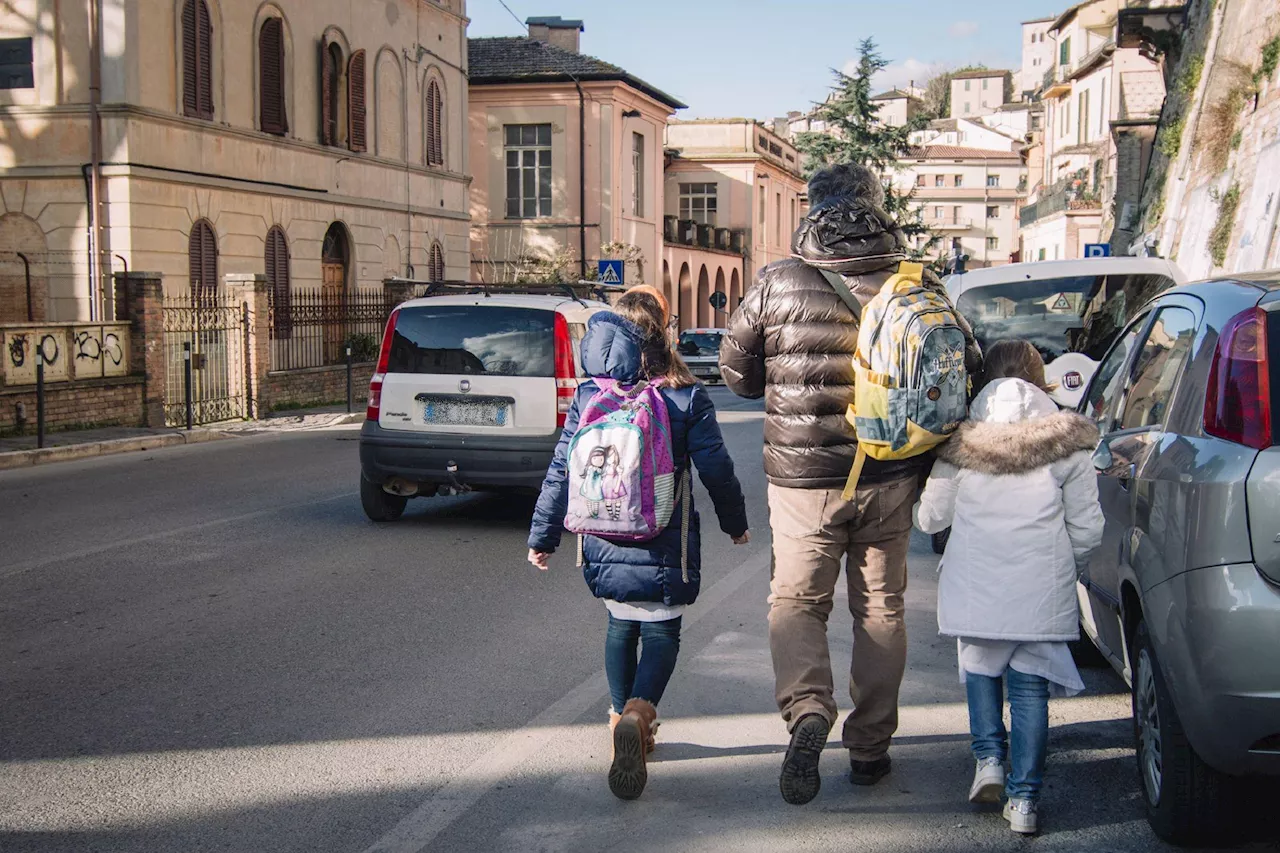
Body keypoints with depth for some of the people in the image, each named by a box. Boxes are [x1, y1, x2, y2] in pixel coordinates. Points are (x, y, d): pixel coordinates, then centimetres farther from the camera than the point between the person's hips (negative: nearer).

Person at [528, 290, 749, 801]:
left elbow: (561, 471, 1)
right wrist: (735, 523, 12)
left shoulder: (588, 397, -1)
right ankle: (639, 711, -22)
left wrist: (544, 536, 9)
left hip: (606, 545, 3)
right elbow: (715, 468, -4)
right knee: (661, 631, 3)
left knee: (620, 626, 20)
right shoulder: (687, 398, -8)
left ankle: (623, 717, 26)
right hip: (664, 547, -3)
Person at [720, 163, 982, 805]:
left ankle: (808, 711, -15)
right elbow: (967, 370, 2)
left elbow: (735, 371, 3)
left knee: (796, 602, 11)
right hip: (890, 480, 2)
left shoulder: (777, 284, -8)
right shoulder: (918, 286, -5)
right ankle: (869, 747, 22)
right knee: (880, 608, 15)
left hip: (802, 480, -1)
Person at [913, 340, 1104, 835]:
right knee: (1030, 686, 8)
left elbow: (931, 518, 4)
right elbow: (1087, 529, 1)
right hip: (1042, 590, -1)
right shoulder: (1067, 443, -1)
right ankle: (1024, 799, 6)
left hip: (975, 585, 1)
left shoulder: (962, 441, 1)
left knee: (980, 668, 23)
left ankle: (989, 758, 10)